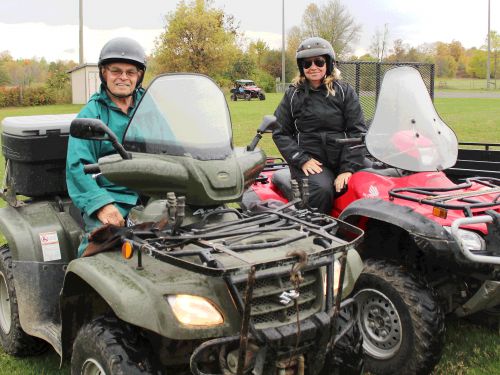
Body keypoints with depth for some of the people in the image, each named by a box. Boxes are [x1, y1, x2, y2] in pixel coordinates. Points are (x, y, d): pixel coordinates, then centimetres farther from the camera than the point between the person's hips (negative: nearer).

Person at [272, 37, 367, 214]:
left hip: (343, 161, 1)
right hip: (310, 162, -1)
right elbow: (280, 133, 9)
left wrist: (348, 168, -11)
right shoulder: (293, 95, 12)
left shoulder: (345, 92, 11)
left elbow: (357, 131, 3)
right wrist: (302, 159, -7)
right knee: (322, 190, -31)